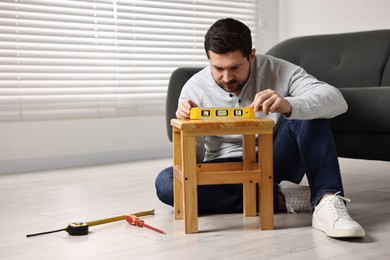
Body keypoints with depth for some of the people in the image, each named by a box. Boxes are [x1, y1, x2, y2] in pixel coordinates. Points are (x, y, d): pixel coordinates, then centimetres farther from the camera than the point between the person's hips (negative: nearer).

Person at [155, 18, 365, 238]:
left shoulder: (277, 70, -11)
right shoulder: (194, 89, -7)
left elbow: (336, 100, -25)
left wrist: (289, 105, -44)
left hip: (276, 162, 0)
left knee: (308, 108, -23)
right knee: (165, 182, -27)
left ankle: (327, 201, -38)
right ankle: (281, 199, -27)